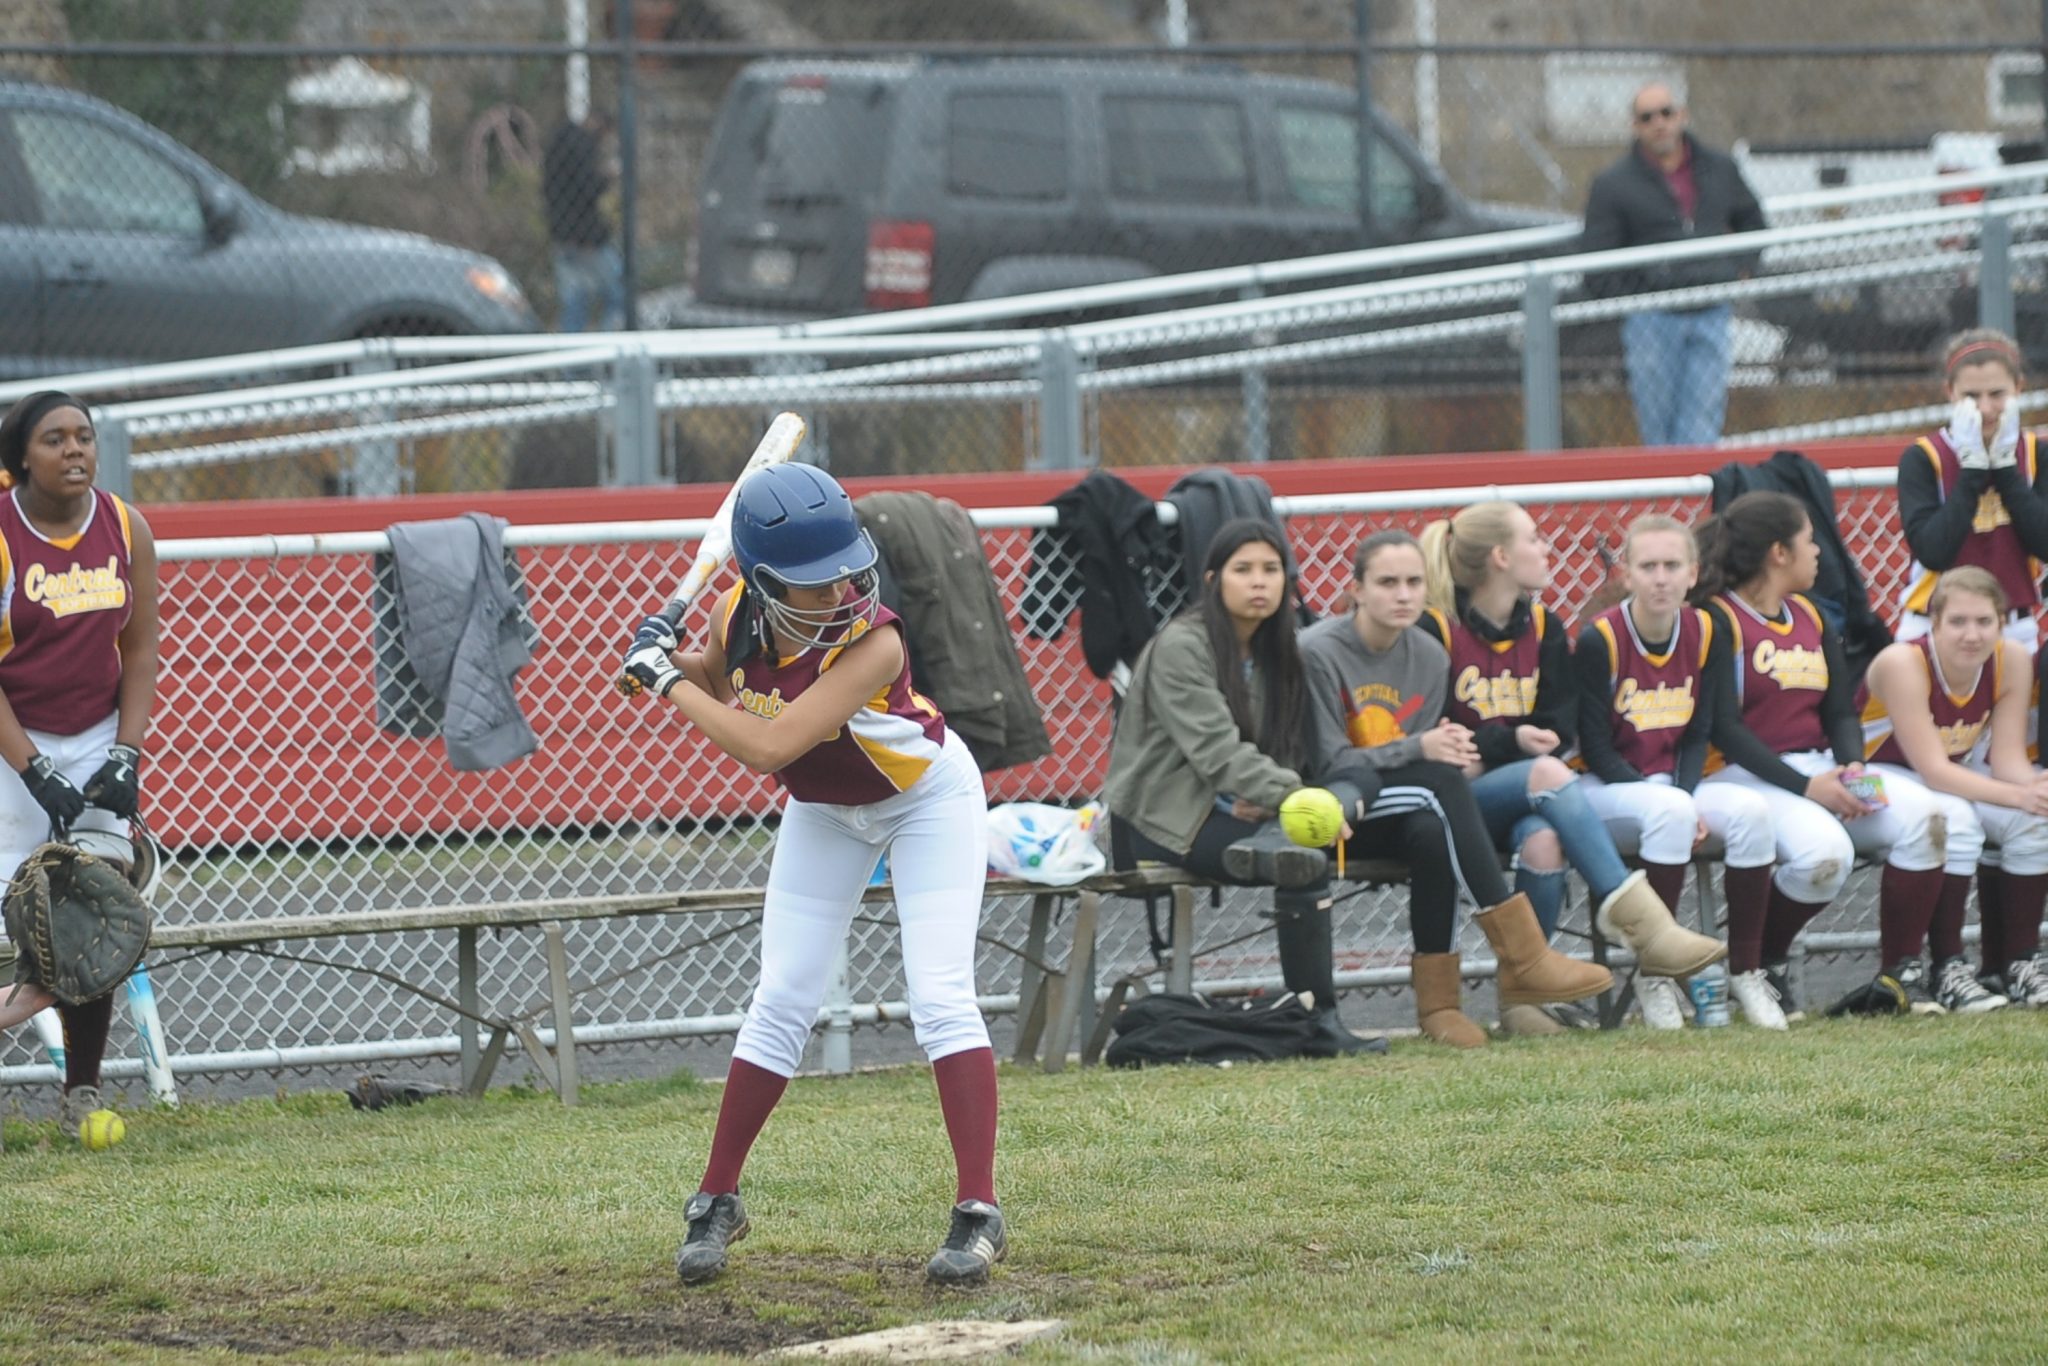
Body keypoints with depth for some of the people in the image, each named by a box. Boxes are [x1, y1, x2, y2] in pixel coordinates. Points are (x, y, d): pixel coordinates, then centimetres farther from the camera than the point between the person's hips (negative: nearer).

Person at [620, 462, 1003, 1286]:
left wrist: (669, 683, -34)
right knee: (782, 1003, 5)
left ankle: (978, 1213, -12)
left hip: (928, 797, -5)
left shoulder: (872, 643, -39)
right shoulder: (739, 616, -22)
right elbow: (720, 678, 3)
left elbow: (766, 746, -44)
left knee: (940, 997, -15)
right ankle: (716, 1203, 16)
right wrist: (672, 665, -18)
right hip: (823, 810, 5)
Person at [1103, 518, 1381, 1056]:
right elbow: (1217, 749, -22)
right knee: (1304, 859, -30)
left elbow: (1288, 751, 15)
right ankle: (1318, 1020, -30)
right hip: (1163, 819, -7)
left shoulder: (1275, 653, 13)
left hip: (1232, 810, 7)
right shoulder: (1180, 646, -11)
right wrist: (1291, 797, -34)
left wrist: (1261, 802, -8)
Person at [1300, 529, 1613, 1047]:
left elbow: (1425, 754, 7)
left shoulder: (1429, 656, 7)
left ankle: (1437, 999, -28)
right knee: (1440, 782, -32)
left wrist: (1449, 747, -18)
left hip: (1401, 815, 5)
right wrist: (1419, 750, -26)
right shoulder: (1319, 652, -12)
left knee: (1433, 833, -34)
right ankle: (1521, 958, -34)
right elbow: (1328, 762, -15)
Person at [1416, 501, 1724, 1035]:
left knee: (1544, 841, -33)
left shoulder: (1543, 628, 14)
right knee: (1548, 774, -34)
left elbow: (1559, 727, 7)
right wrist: (1512, 741, -21)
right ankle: (1641, 923, -44)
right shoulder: (1436, 631, -3)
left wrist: (1483, 755, -10)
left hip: (1525, 794, 4)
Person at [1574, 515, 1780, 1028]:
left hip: (1675, 784, 5)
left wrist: (1685, 795, -14)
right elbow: (1595, 747, -12)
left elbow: (1699, 735, 6)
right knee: (1669, 811, -37)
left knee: (1750, 810, -24)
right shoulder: (1599, 640, -13)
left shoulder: (1705, 635, 2)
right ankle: (1654, 976, -26)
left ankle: (1745, 972, -12)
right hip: (1606, 788, -5)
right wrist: (1670, 801, -21)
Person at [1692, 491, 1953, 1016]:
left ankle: (1899, 971, -8)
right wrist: (1806, 787, -20)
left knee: (1921, 813, -20)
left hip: (1821, 770, 7)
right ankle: (1754, 968, -10)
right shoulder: (1717, 619, -5)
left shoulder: (1811, 618, 19)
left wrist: (1852, 766, -8)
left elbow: (1841, 712, 15)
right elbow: (1724, 727, -13)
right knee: (1825, 849, -36)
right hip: (1745, 776, -7)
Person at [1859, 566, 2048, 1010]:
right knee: (1955, 819, -34)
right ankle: (1948, 969, -26)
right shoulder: (1903, 664, -28)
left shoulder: (2012, 661, -11)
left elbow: (2008, 758, -11)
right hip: (1879, 778, -6)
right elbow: (1932, 770, -30)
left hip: (1956, 780, 6)